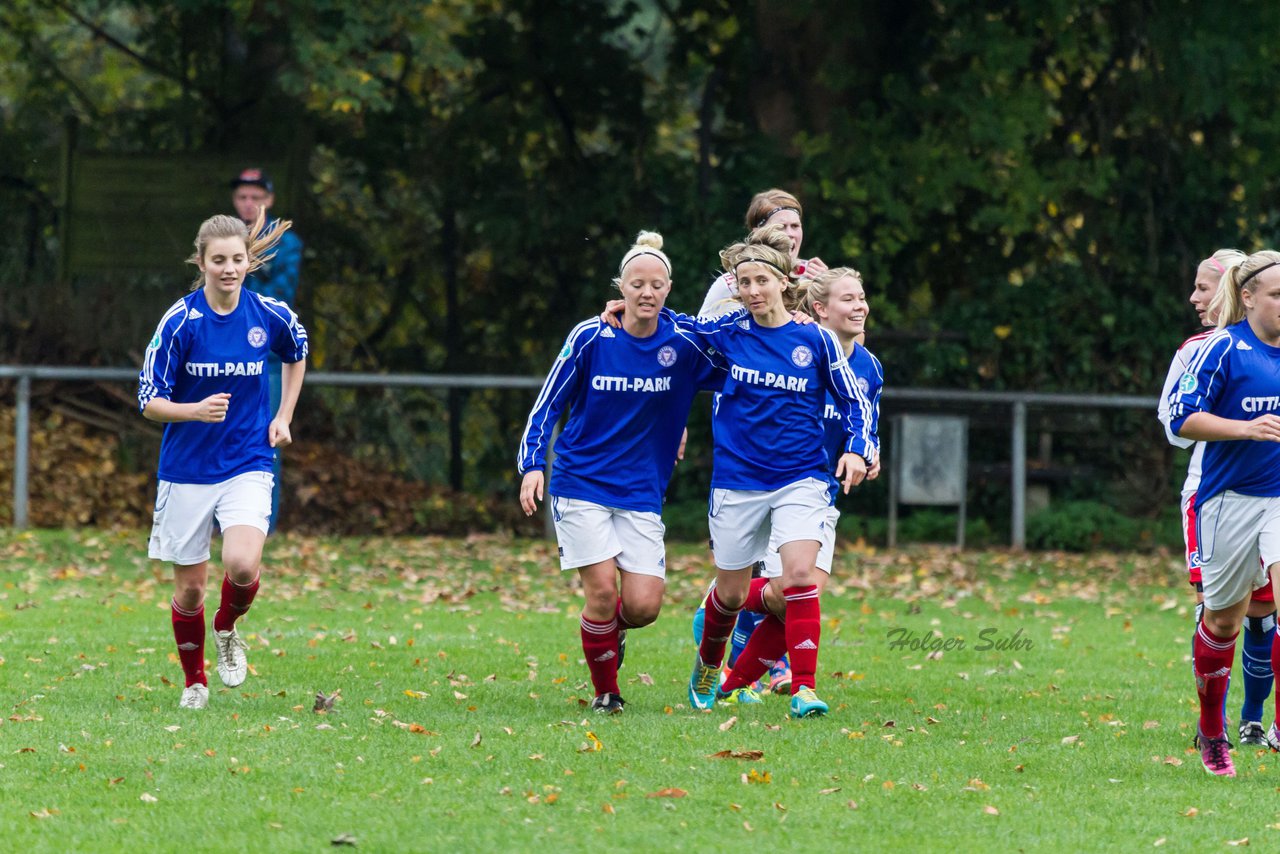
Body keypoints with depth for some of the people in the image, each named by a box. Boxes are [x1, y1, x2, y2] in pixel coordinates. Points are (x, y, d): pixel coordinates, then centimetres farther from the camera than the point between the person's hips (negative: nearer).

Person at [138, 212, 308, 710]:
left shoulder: (271, 316, -5)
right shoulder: (180, 322, -12)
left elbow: (297, 353, 20)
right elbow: (150, 402, -11)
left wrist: (284, 417, 14)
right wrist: (197, 410, -30)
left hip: (247, 466, 0)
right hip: (187, 469, 0)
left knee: (242, 565, -24)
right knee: (190, 587, 6)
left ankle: (227, 628, 9)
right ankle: (194, 681, 30)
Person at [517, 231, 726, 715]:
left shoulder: (683, 344, -4)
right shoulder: (590, 337, -7)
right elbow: (548, 403, 1)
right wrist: (532, 465, -10)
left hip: (642, 491, 2)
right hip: (581, 484, -2)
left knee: (643, 605, -7)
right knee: (602, 590, -12)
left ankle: (612, 631, 29)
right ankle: (605, 692, 9)